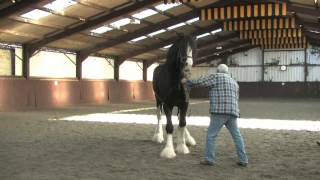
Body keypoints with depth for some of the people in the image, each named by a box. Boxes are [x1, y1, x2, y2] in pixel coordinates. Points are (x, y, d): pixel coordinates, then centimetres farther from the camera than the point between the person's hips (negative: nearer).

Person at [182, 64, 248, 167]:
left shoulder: (216, 77, 4)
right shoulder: (234, 83, 24)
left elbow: (199, 83, 2)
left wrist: (187, 82, 17)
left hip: (219, 112, -6)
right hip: (233, 112, 6)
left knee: (211, 135, 1)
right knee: (237, 136, 10)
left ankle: (209, 159, 1)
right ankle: (243, 160, 10)